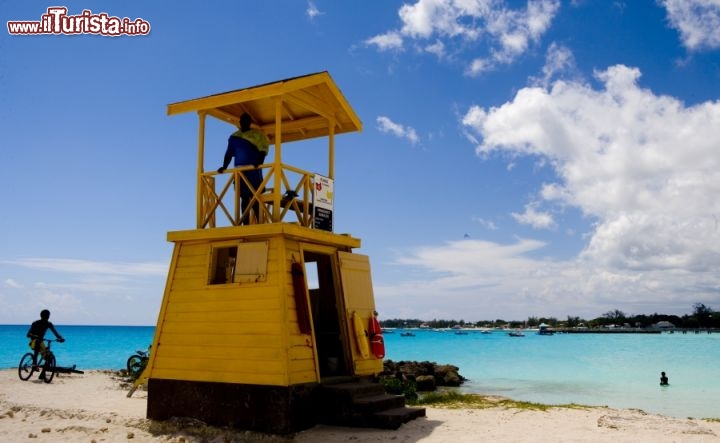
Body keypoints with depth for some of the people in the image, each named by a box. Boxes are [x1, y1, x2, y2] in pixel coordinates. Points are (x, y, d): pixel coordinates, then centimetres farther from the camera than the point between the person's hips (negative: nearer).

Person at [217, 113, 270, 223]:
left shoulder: (257, 134, 4)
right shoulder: (234, 137, 17)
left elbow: (262, 150, -7)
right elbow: (229, 153, 13)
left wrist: (259, 163, -24)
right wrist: (224, 167, 0)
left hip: (253, 171, -4)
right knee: (244, 198, 1)